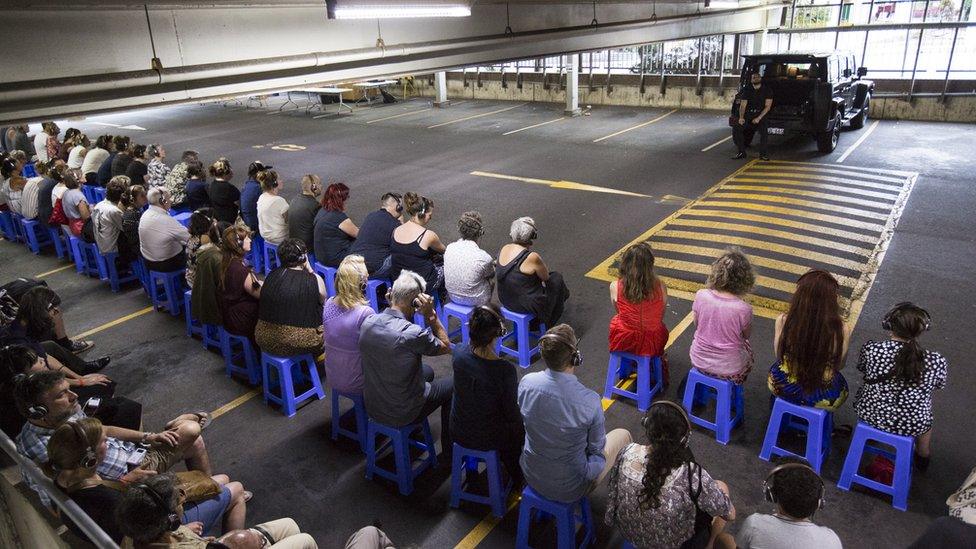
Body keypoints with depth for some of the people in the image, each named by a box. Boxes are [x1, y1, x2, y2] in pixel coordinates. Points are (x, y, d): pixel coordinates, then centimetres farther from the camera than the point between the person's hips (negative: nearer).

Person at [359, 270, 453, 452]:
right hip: (402, 415, -6)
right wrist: (430, 314, -17)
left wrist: (390, 304, 0)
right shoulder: (413, 334, -30)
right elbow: (446, 347, -11)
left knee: (427, 371, 29)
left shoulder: (367, 322, -11)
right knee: (451, 384, 19)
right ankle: (448, 448, 32)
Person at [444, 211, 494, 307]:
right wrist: (493, 265, 19)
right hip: (473, 300, -5)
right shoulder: (483, 257, -30)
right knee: (491, 280, 27)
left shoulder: (450, 247, -14)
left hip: (452, 296, 5)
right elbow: (491, 274, -6)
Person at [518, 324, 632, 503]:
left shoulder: (526, 382, -19)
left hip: (532, 477, 4)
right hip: (568, 490, -4)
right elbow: (597, 448, -12)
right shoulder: (590, 401, -31)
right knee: (622, 435, 19)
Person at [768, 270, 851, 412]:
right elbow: (839, 366, -6)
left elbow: (779, 355, -3)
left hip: (782, 388, 1)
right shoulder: (841, 330, -22)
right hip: (823, 398, 0)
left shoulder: (783, 320, -20)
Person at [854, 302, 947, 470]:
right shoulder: (937, 362, -24)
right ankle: (922, 459, 57)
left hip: (869, 414, 0)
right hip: (912, 426, 0)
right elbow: (938, 386, -2)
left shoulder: (871, 349, -25)